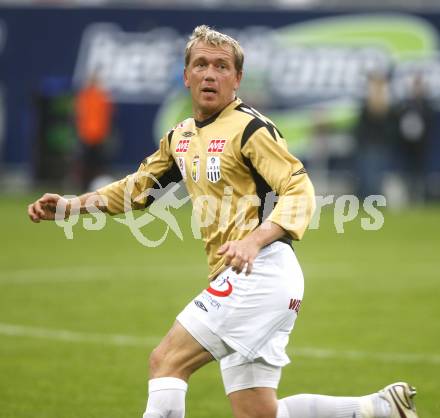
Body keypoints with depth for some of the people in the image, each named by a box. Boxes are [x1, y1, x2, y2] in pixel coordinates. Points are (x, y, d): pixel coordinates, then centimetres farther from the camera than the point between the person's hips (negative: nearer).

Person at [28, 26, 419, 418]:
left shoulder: (250, 128, -8)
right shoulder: (181, 137, 17)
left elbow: (300, 191, -15)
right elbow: (138, 188, 29)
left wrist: (254, 241, -31)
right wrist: (70, 204, 18)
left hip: (259, 272, -9)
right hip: (241, 281, 9)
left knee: (166, 361, -10)